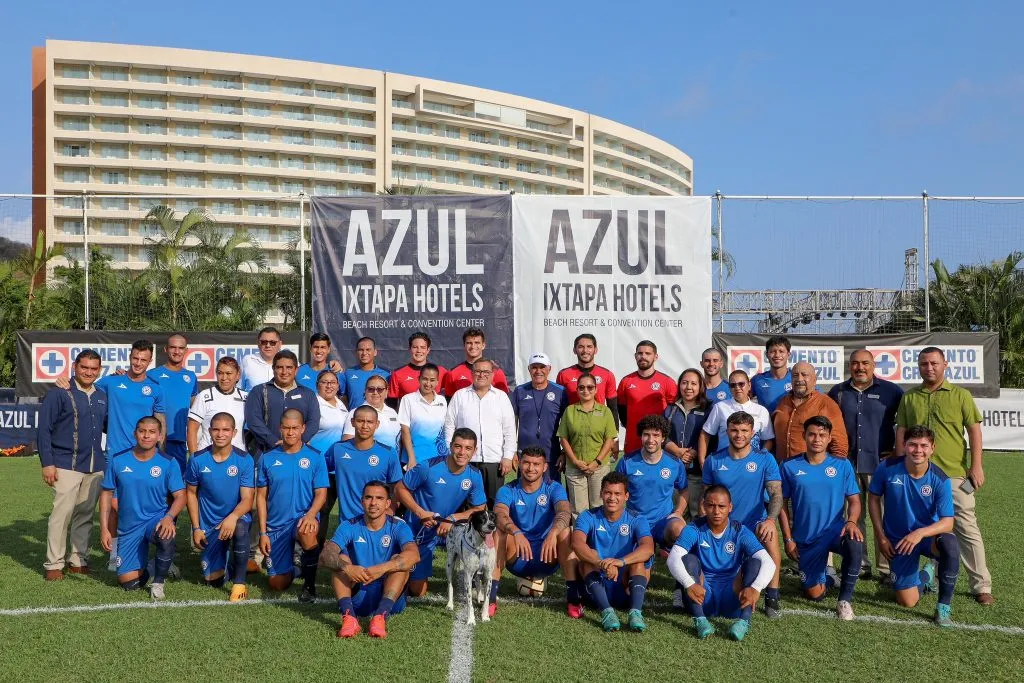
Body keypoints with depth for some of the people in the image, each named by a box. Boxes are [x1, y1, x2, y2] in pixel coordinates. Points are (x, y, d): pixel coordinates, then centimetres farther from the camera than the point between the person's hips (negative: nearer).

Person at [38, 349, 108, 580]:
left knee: (85, 514, 9)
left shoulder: (102, 397, 13)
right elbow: (44, 430, -4)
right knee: (62, 512, -9)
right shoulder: (59, 394, -2)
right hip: (66, 465, -5)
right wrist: (47, 463, -9)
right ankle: (54, 563, 1)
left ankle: (79, 559, 19)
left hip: (95, 466, 5)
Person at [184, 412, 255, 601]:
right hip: (209, 523, 2)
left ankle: (239, 582, -20)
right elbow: (191, 493, 5)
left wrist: (233, 517, -36)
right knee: (213, 581, 3)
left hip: (237, 516, -2)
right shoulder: (198, 460, -8)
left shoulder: (244, 460, -14)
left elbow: (247, 499, -15)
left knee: (240, 529, -40)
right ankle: (222, 554, 39)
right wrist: (196, 528, 0)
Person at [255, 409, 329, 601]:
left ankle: (309, 584, -17)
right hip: (276, 525, 3)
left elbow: (321, 494, -6)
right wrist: (263, 532, -2)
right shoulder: (267, 458, 0)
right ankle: (292, 566, 39)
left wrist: (310, 515, -27)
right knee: (277, 585, 3)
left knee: (307, 533, -40)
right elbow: (261, 496, 4)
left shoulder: (315, 457, -4)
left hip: (303, 518, -2)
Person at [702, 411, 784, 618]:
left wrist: (770, 519, -31)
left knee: (769, 536, -34)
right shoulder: (713, 461, 2)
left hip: (754, 524, -2)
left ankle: (772, 597, -20)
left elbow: (776, 494, -12)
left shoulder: (765, 459, -3)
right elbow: (706, 497, 8)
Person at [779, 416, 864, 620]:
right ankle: (828, 576, 38)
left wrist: (851, 521, -21)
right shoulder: (790, 467, -2)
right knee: (815, 594, 0)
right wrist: (788, 538, -3)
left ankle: (845, 599, -18)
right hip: (806, 538, 1)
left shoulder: (842, 465, 0)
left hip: (835, 530, -1)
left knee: (855, 542, -36)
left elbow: (854, 500, 0)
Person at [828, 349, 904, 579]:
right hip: (848, 463, 3)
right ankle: (860, 565, 16)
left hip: (880, 463, -3)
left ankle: (887, 567, 3)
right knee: (854, 516, 8)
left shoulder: (891, 391, 1)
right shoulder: (838, 392, 9)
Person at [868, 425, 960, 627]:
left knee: (950, 543, -37)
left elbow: (947, 522, -21)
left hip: (929, 535, -1)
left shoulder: (940, 480, -18)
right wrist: (881, 537, -3)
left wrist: (920, 533, -38)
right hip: (898, 540, 1)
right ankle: (926, 576, 36)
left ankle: (943, 607, -17)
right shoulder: (887, 468, -16)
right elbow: (873, 498, -1)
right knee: (907, 601, -3)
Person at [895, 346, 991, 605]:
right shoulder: (909, 397, 9)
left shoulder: (961, 395, 3)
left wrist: (976, 465, -6)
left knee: (967, 529, -2)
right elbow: (901, 434, 10)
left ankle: (981, 586, 4)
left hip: (955, 474, -2)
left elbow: (974, 430, 2)